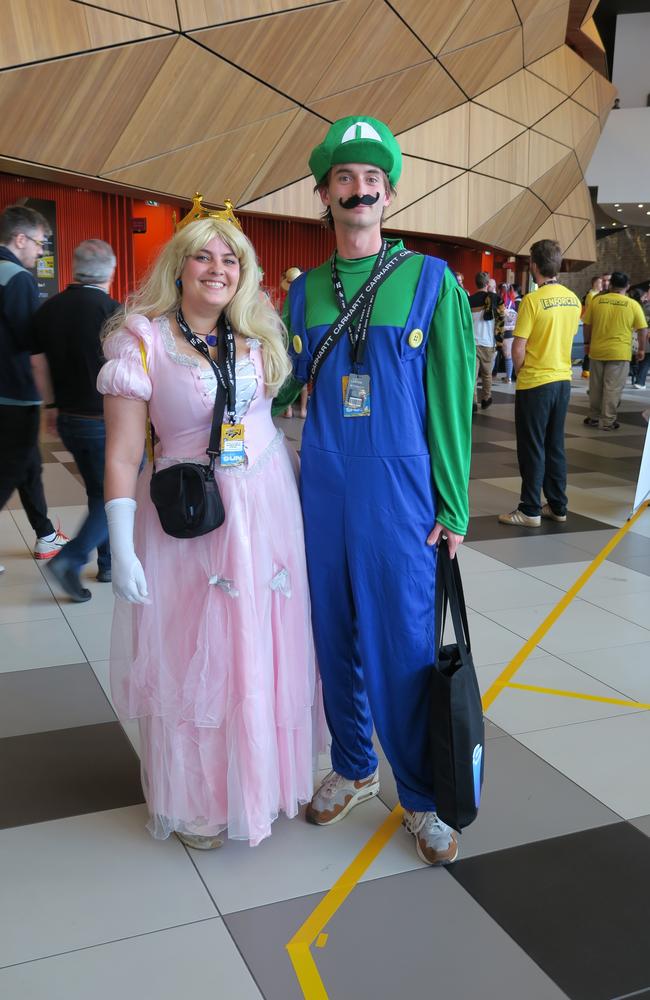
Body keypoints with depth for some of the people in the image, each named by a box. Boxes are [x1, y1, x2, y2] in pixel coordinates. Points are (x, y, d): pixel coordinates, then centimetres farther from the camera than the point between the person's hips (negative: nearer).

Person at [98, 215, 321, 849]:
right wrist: (121, 549, -16)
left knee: (266, 648, 14)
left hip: (268, 507, 5)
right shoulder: (142, 340, -10)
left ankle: (265, 773, 36)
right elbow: (122, 455, -12)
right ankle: (195, 800, 27)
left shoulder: (258, 334, 6)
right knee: (193, 659, 6)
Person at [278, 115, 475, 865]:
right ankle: (352, 768, 33)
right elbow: (285, 386, 14)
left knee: (405, 648, 1)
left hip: (401, 493, -3)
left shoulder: (430, 282, -2)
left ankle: (421, 799, 20)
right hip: (321, 490, 4)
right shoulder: (305, 290, 8)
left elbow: (451, 399, -3)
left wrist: (453, 505, -5)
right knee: (336, 639, 13)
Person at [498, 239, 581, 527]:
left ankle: (530, 511, 7)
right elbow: (568, 337, 12)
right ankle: (557, 506, 21)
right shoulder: (573, 299, 3)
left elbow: (519, 348, -16)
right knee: (555, 446, 14)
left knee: (532, 449, 2)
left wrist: (519, 371, 2)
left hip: (535, 383, -6)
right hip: (563, 380, 6)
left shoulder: (532, 300, -16)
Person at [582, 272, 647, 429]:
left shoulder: (596, 300, 0)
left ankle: (594, 418, 24)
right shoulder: (633, 304, -5)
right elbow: (642, 330, -2)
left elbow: (586, 325, 6)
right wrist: (641, 349, 11)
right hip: (619, 353, -2)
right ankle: (607, 421, 6)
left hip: (597, 351, 3)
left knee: (595, 387, 14)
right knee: (612, 388, 3)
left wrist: (587, 343, 20)